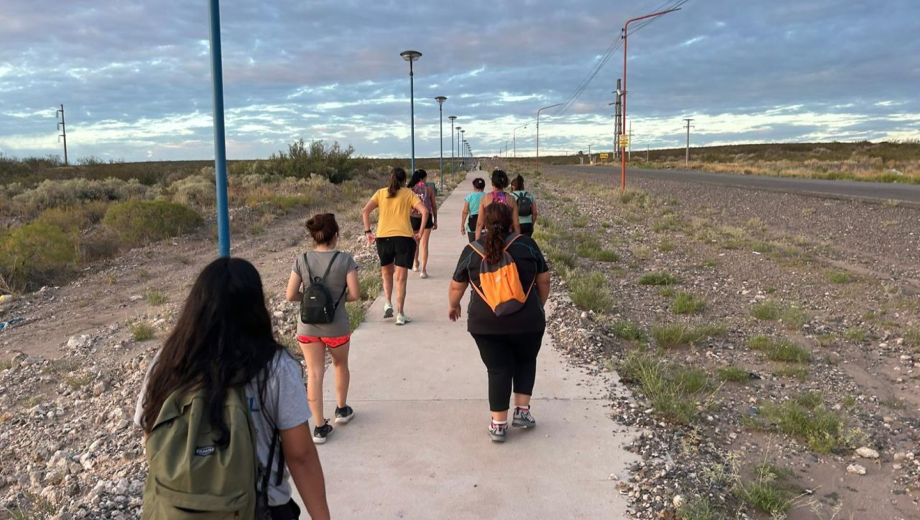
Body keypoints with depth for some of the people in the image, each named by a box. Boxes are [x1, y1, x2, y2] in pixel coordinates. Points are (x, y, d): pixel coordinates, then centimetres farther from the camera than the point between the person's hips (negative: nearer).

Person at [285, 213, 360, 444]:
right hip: (336, 327, -1)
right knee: (341, 365, 25)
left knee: (314, 374, 8)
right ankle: (341, 409, 42)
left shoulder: (301, 260, -6)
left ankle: (320, 427, 11)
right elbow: (355, 294, -13)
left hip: (308, 327, 1)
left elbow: (291, 296, -7)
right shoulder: (345, 260, -12)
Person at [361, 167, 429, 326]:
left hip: (383, 237, 2)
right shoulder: (408, 193, 6)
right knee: (401, 278, 3)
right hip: (404, 237, -2)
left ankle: (388, 304, 7)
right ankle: (400, 315, 2)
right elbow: (424, 211, -7)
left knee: (387, 273, 22)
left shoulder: (381, 193, 11)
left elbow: (365, 211, -1)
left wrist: (368, 232, 2)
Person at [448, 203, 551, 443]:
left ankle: (499, 424, 13)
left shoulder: (472, 251, 1)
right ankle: (522, 411, 20)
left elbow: (456, 286, 9)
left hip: (486, 324, 0)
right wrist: (539, 305, 20)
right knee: (525, 362, 23)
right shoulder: (526, 244, -2)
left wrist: (453, 306, 27)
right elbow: (544, 280, 4)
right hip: (527, 321, 0)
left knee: (498, 370, 11)